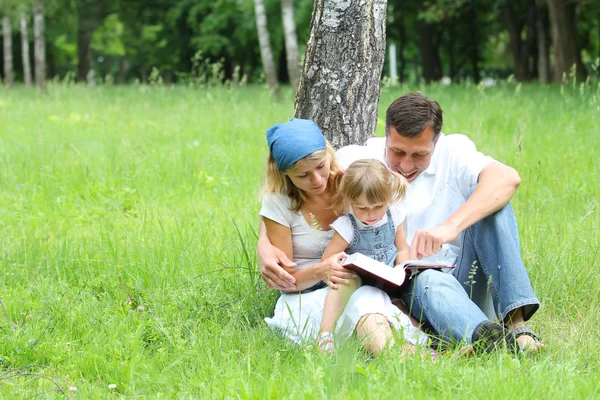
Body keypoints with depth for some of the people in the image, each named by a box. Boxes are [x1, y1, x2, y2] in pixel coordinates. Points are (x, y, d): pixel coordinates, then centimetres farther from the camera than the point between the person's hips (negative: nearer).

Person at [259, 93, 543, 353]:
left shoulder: (453, 152, -2)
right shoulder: (355, 161, -2)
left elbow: (507, 178, -22)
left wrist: (451, 227, -39)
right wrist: (265, 246, -26)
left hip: (464, 279, 2)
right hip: (406, 289, -2)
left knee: (487, 198, -21)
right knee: (431, 281, -37)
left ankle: (516, 321, -34)